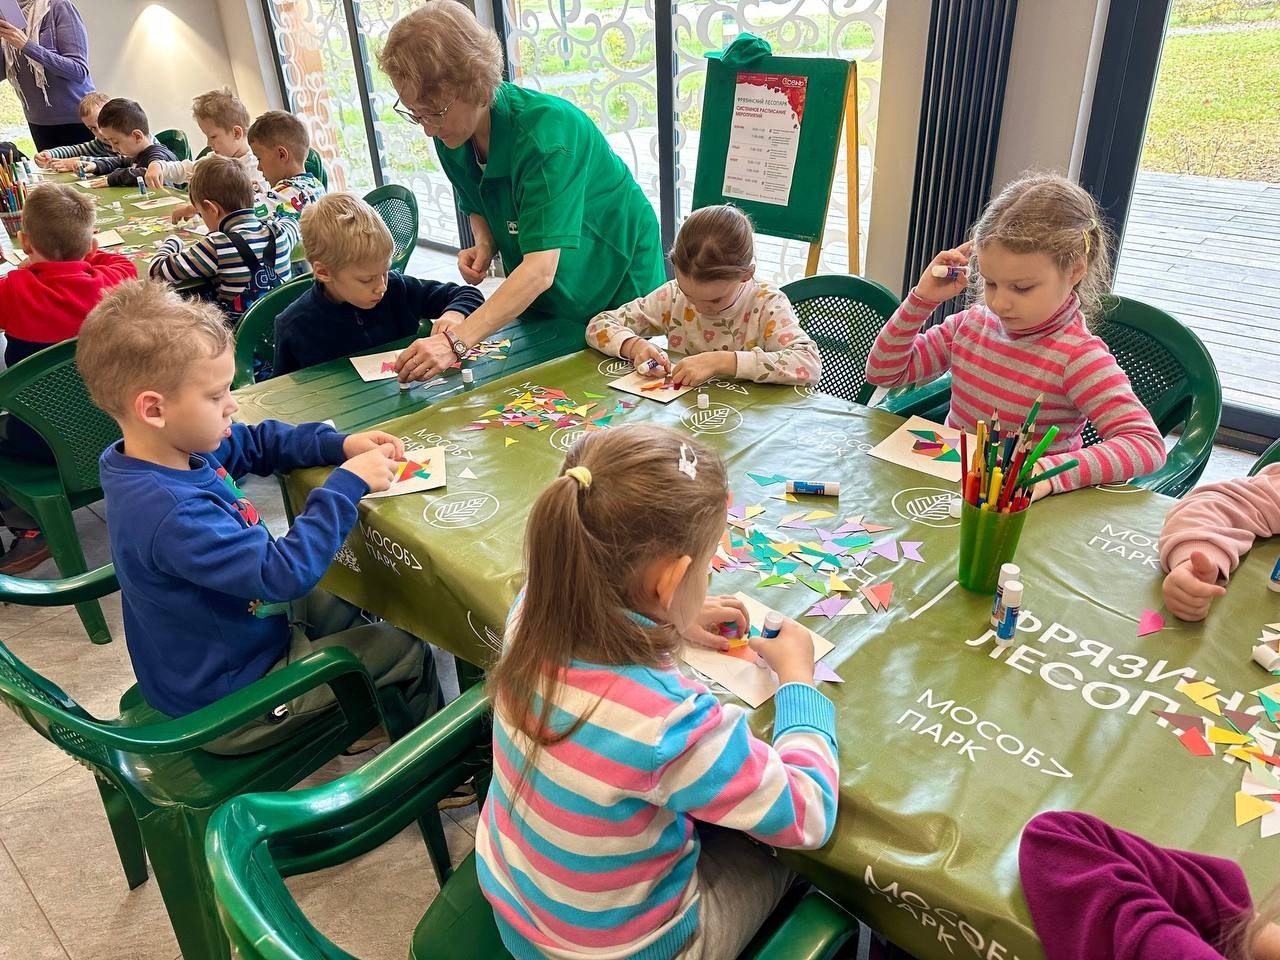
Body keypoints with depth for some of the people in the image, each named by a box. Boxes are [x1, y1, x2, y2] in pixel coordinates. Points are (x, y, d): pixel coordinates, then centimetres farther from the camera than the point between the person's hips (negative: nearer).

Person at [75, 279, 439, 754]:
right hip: (227, 699, -9)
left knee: (342, 603, 28)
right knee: (406, 651, 3)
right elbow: (285, 572, -38)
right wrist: (347, 483, -31)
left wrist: (341, 445, -10)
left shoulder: (174, 447, -10)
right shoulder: (171, 514, -39)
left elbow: (255, 443, 4)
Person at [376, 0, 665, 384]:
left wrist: (456, 341, -49)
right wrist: (485, 245, -15)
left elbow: (540, 269, -41)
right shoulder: (451, 137, -11)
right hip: (538, 301, 6)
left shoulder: (544, 129, -33)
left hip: (616, 285, -6)